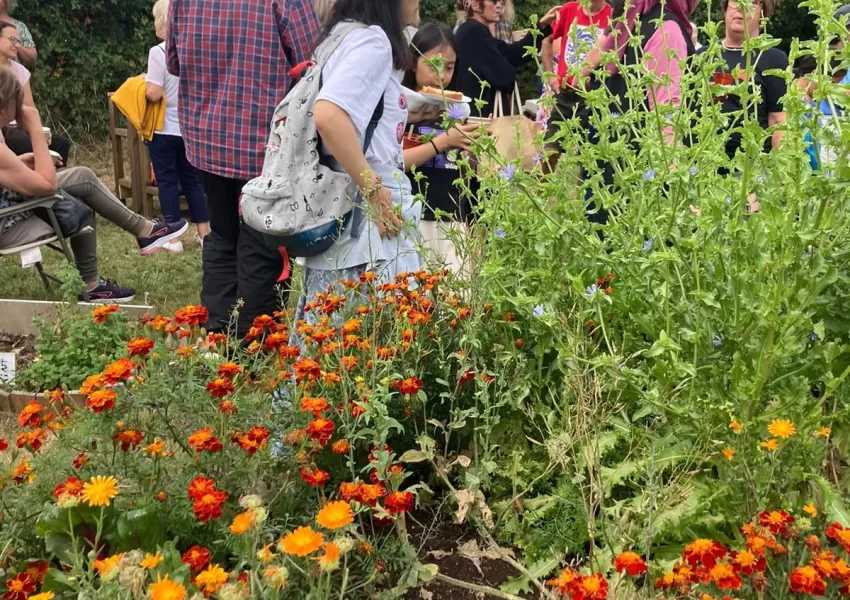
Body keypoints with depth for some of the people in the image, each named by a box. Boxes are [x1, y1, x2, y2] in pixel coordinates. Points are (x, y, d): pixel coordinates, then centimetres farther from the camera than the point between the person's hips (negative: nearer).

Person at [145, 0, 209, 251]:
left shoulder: (158, 52, -16)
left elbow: (153, 94, -20)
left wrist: (142, 84, 0)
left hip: (164, 128, -5)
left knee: (167, 181, 4)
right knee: (192, 180, 13)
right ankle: (204, 234, 15)